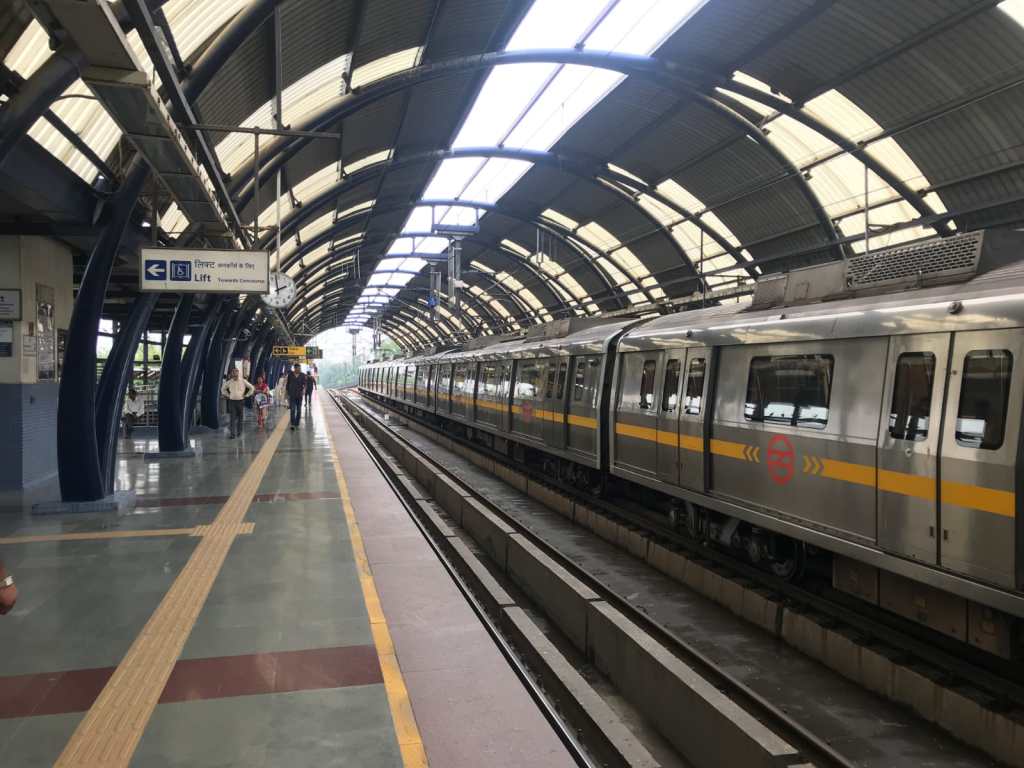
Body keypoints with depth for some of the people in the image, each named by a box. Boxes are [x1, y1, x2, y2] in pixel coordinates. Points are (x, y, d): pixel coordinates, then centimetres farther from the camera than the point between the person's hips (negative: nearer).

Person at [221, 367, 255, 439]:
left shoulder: (243, 381, -4)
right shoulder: (229, 382, 1)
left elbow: (252, 388, 3)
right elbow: (223, 389, 18)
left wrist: (246, 395, -1)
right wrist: (228, 395, 7)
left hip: (240, 401, -1)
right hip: (232, 401, 1)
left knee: (240, 417, 9)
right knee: (232, 418, -4)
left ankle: (239, 431, 24)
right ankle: (233, 434, -5)